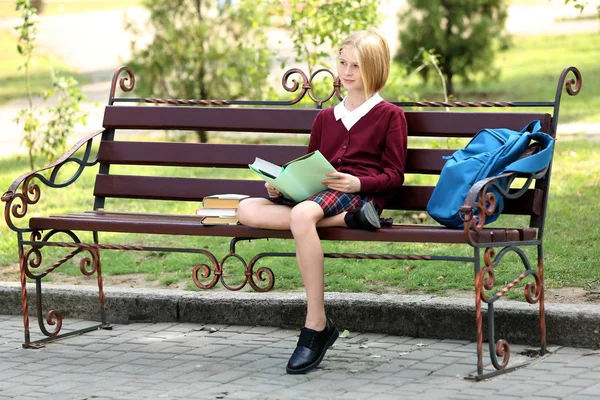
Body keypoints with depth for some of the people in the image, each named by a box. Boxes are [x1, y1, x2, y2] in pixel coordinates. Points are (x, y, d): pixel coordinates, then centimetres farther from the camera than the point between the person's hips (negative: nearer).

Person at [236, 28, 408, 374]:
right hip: (315, 193, 7)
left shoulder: (390, 115, 9)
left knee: (302, 215, -40)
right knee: (248, 210, -21)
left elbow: (394, 176, 2)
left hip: (361, 193, -7)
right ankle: (347, 219, -29)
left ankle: (316, 327, -37)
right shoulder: (326, 117, 29)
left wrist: (358, 183, -17)